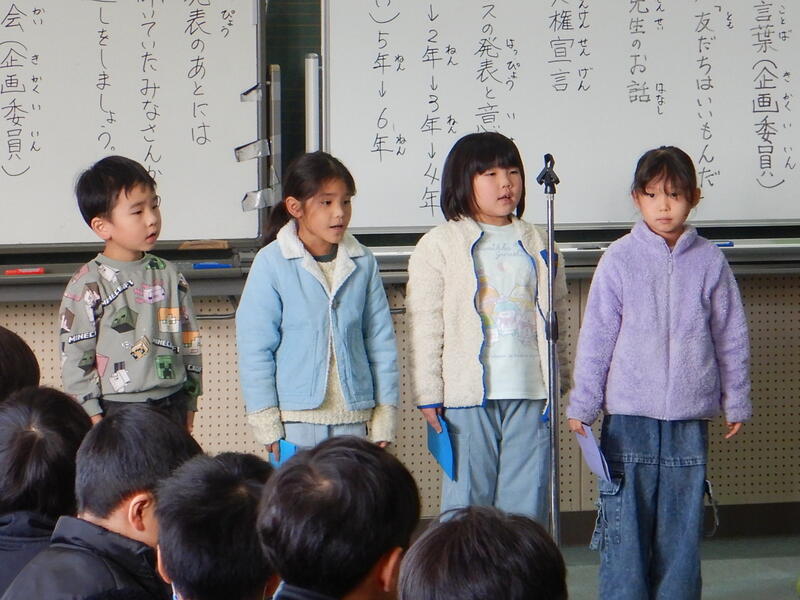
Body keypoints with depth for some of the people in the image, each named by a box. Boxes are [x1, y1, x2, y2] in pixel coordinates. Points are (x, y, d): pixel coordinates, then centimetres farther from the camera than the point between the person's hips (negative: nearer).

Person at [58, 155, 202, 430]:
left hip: (170, 407, 5)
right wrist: (92, 416, -10)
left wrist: (189, 403, 14)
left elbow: (190, 340, 15)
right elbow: (74, 355, -6)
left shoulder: (168, 275, 10)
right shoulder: (88, 285, -5)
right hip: (116, 414, -5)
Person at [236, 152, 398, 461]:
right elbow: (255, 345, -3)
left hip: (353, 416, 3)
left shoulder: (363, 262, 4)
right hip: (295, 417, -3)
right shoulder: (271, 263, -5)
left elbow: (381, 340, 10)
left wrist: (384, 417, 7)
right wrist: (266, 423, -5)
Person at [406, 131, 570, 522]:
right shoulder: (439, 245, 2)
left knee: (526, 503, 4)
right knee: (467, 500, 1)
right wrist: (428, 393, -6)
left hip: (530, 392, 3)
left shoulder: (537, 244, 14)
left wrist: (558, 380, 15)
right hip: (467, 394, -3)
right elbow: (424, 324, -1)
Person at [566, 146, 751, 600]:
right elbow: (596, 337, 3)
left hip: (690, 418, 1)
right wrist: (583, 405, 4)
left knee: (683, 522, 5)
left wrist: (736, 402, 12)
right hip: (629, 414, -1)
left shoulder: (709, 261, 3)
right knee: (626, 520, -1)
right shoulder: (620, 259, 0)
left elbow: (731, 337, 10)